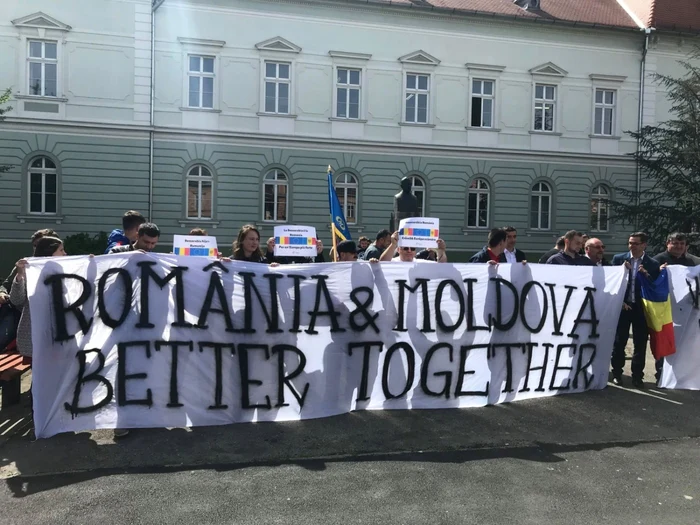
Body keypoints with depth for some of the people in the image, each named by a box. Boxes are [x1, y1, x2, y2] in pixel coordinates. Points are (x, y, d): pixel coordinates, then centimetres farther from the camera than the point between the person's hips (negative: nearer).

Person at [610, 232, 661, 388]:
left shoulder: (652, 264, 1)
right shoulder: (618, 259, 1)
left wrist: (646, 275, -18)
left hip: (642, 308, 0)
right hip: (622, 306, 0)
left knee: (640, 343, 5)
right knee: (619, 342, 6)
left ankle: (637, 375, 16)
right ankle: (617, 373, 18)